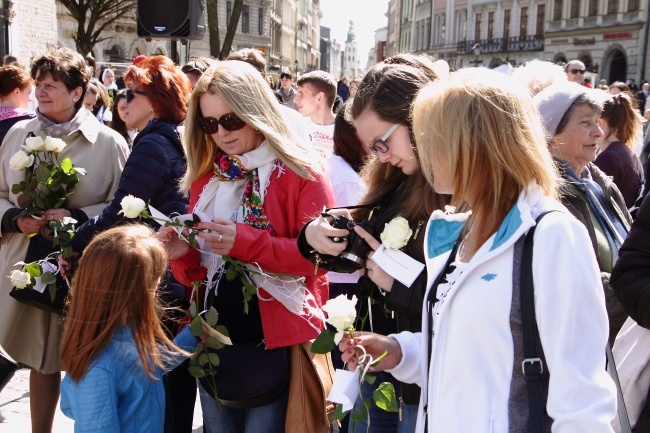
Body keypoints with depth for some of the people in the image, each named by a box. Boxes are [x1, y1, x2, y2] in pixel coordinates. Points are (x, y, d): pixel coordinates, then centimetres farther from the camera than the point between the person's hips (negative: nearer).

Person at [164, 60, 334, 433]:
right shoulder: (205, 176, 8)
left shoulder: (300, 171, -9)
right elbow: (200, 269, 13)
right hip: (214, 341, 6)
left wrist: (246, 242, -25)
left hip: (274, 342, -5)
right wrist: (183, 254, -10)